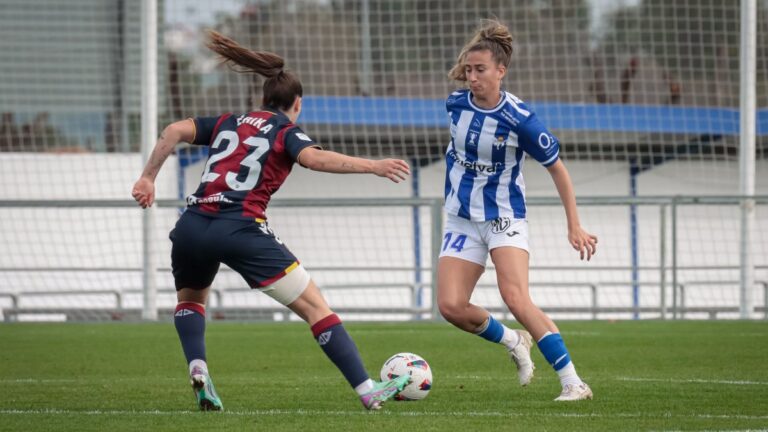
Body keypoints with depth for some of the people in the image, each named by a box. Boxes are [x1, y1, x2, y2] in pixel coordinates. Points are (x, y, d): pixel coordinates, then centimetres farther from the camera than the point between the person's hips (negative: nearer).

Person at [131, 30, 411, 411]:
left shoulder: (227, 122, 23)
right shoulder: (287, 131, 10)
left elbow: (175, 131, 11)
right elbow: (315, 158, -12)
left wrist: (148, 177, 14)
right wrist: (373, 166, -15)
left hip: (192, 228, 4)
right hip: (241, 230, -4)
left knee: (190, 298, 34)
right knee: (316, 308, -1)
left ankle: (197, 368, 7)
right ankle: (368, 392, -8)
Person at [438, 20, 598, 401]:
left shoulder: (520, 119, -18)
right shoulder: (455, 104, -4)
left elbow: (557, 169, -7)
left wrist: (574, 226, -7)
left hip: (504, 218, -5)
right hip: (462, 219, 5)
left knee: (515, 299, -24)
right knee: (451, 306, -10)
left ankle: (573, 383, -20)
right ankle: (513, 342, 19)